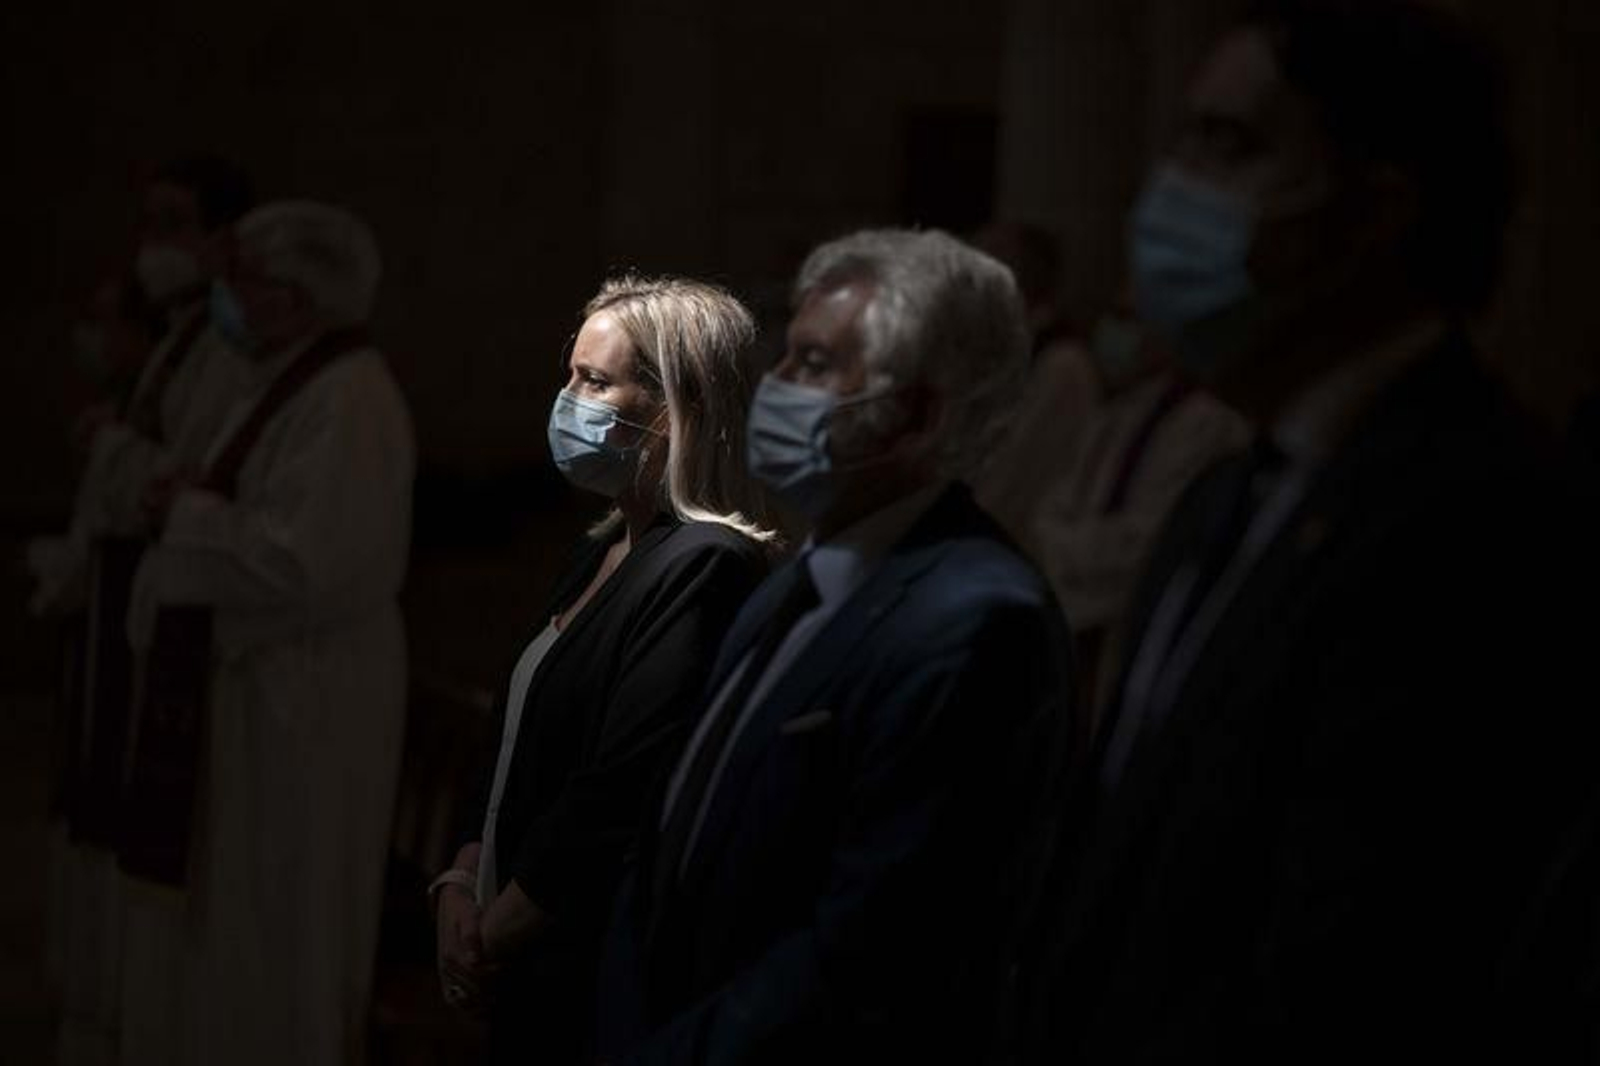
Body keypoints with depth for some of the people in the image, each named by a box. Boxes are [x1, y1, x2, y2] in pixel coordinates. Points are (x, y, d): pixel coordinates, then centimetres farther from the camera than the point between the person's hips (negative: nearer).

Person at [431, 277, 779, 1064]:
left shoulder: (702, 570, -18)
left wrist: (491, 940, -14)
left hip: (607, 992, -9)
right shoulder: (603, 554, 12)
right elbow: (521, 749, 16)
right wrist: (461, 889, 1)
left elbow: (621, 801, -23)